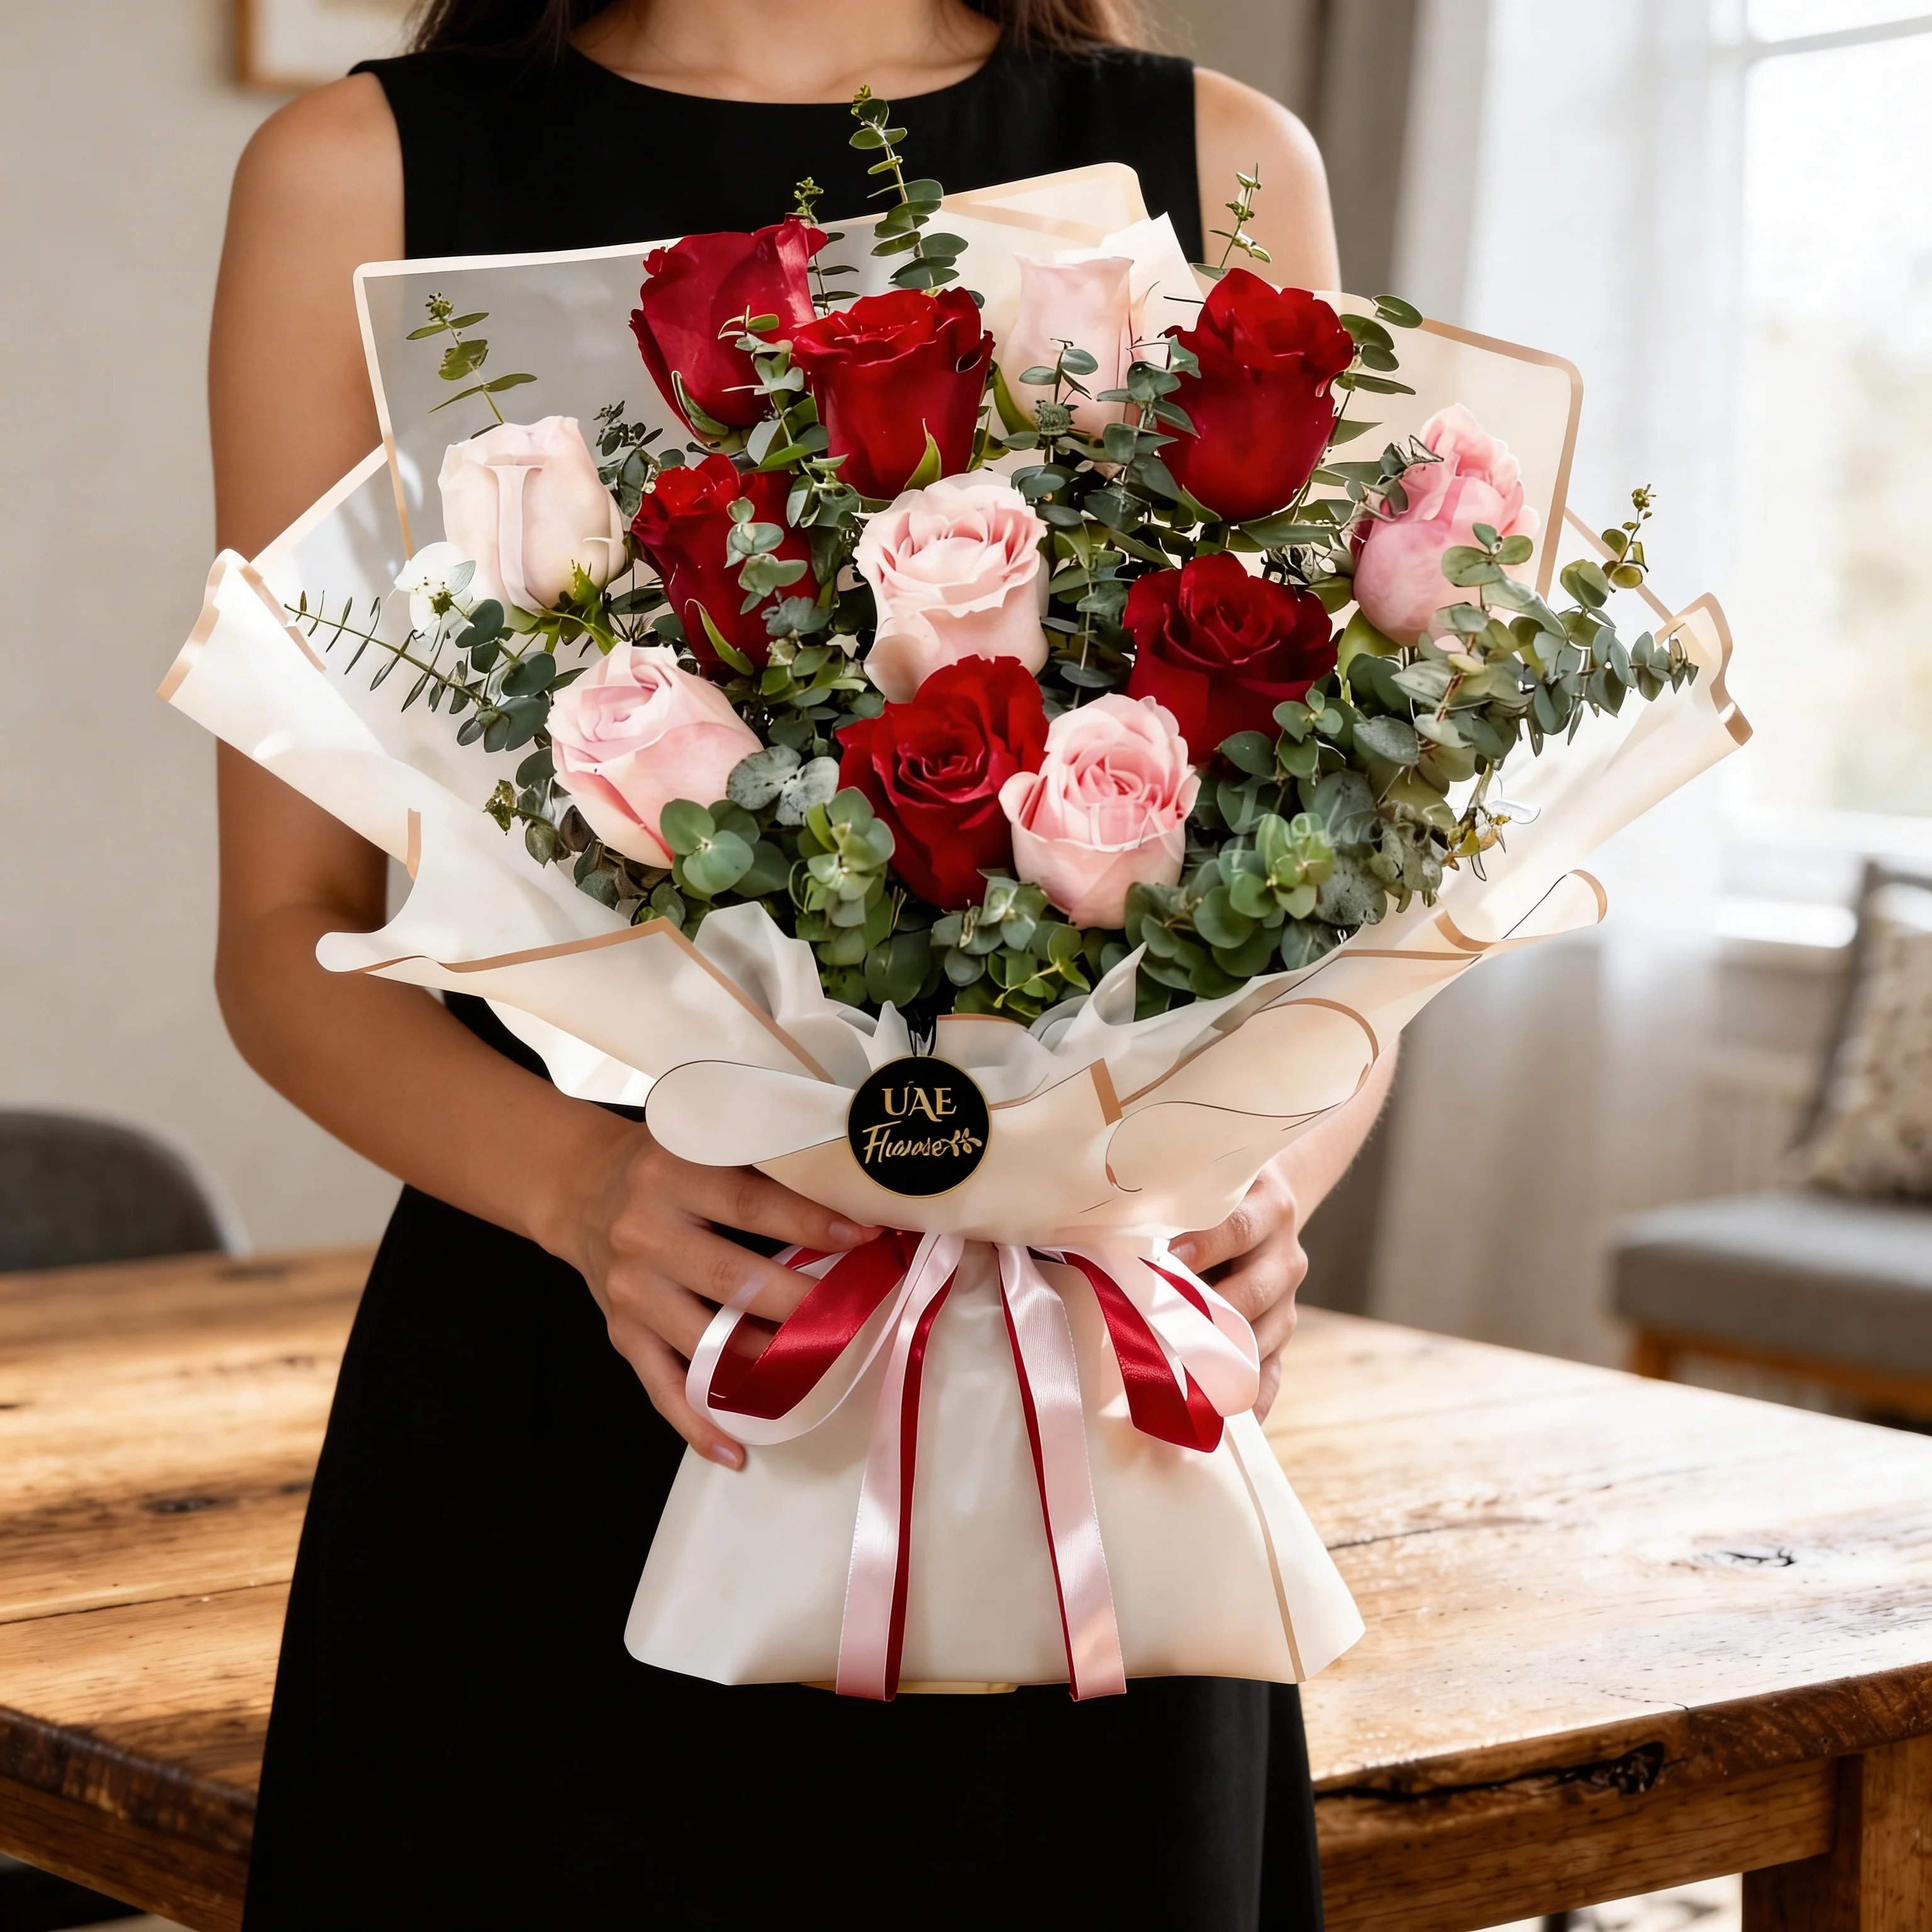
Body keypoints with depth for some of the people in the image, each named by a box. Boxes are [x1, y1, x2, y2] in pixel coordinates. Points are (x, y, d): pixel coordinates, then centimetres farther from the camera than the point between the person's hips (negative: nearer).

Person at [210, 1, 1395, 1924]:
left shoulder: (1223, 168, 5)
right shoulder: (364, 175, 1)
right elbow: (288, 927, 0)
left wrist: (1267, 1175, -16)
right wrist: (581, 1181, -19)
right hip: (544, 1423, -1)